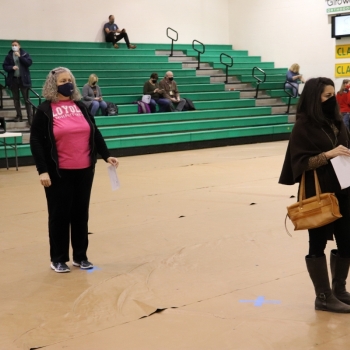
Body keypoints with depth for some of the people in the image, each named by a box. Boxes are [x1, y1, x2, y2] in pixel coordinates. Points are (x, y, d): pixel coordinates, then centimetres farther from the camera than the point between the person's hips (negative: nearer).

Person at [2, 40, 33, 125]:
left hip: (23, 79, -3)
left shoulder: (25, 54, 0)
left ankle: (30, 117, -3)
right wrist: (12, 67, -16)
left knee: (26, 99, -4)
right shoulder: (9, 56, 4)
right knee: (16, 99, 9)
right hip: (13, 79, 3)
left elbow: (29, 62, -12)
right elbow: (4, 66, 3)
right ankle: (19, 116, 17)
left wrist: (20, 56, -17)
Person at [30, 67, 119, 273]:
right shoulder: (45, 110, -5)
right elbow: (36, 142, -8)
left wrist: (106, 155, 3)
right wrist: (42, 170, -14)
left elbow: (95, 133, 12)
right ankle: (58, 259, 15)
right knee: (60, 214, 3)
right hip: (59, 172, -4)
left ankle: (81, 257, 21)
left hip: (84, 170, 4)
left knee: (81, 213, 10)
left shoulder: (81, 107, 9)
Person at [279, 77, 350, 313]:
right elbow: (300, 163, -15)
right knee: (318, 243, 4)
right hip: (318, 195, -7)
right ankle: (324, 297, 14)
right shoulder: (304, 126, -11)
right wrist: (328, 154, -25)